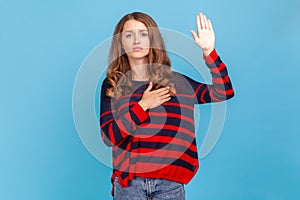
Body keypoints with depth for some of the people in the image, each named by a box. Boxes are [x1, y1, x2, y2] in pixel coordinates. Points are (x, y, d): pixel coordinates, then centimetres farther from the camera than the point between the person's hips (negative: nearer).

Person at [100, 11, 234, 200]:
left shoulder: (175, 81, 6)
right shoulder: (112, 85, 4)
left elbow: (224, 92, -3)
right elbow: (108, 137, -5)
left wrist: (209, 51, -10)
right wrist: (142, 106, -11)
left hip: (170, 180, 1)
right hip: (129, 181, 0)